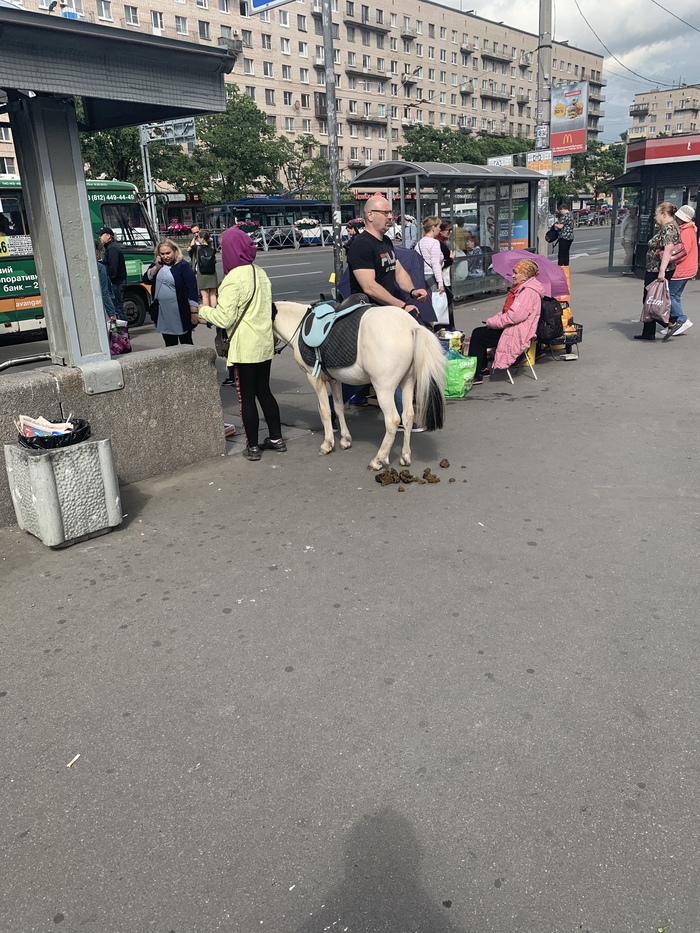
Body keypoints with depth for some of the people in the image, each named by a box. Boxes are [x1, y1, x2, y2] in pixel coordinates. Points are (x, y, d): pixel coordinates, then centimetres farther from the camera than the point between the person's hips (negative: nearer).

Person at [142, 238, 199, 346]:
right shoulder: (156, 265, 10)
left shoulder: (183, 266, -9)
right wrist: (156, 267, -8)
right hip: (163, 313, 6)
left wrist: (194, 313, -18)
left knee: (186, 343, 4)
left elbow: (192, 289, -13)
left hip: (181, 313, -6)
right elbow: (146, 280, 6)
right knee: (169, 345, 14)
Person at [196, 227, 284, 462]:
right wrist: (213, 312, 21)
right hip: (265, 345, 8)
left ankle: (253, 447, 11)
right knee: (264, 391, 17)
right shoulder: (260, 273, 9)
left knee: (246, 396, 2)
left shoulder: (233, 279, -17)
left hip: (244, 349, -8)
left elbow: (224, 319, -18)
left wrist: (204, 311, 1)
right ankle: (276, 439, 23)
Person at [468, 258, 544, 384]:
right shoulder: (521, 288, 17)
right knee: (478, 332, 6)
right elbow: (506, 312, 20)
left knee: (478, 335, -12)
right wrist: (494, 320, 2)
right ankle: (482, 369, 11)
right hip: (512, 328, 10)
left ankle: (475, 375, -8)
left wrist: (492, 322, -15)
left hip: (518, 334, -10)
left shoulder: (529, 291, -17)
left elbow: (515, 316, -25)